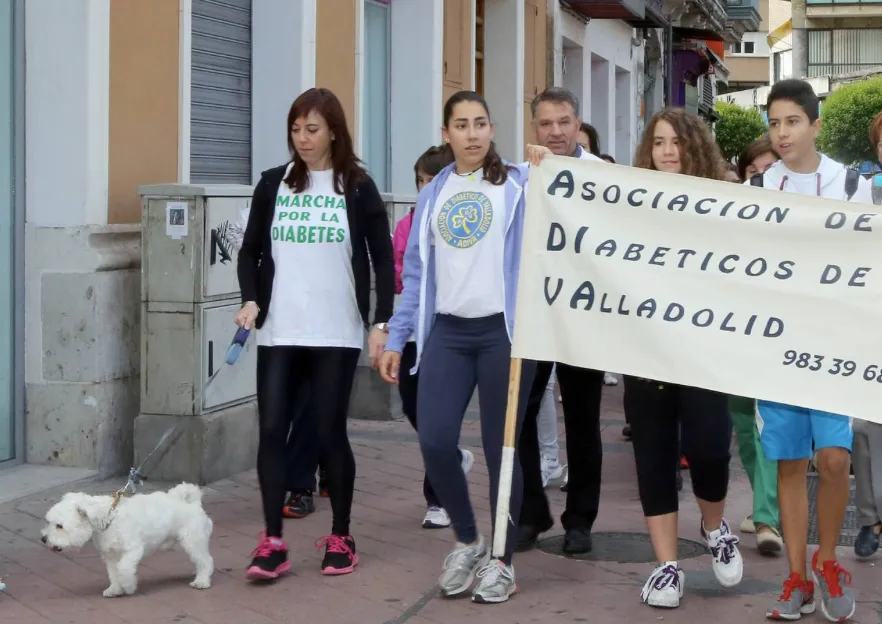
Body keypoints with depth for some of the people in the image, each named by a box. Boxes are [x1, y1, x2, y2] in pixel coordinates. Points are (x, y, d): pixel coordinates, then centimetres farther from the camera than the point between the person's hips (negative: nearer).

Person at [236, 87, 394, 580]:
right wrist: (250, 300, -4)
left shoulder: (357, 187, 2)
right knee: (272, 430, -5)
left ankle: (341, 538, 16)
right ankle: (273, 544, -1)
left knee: (330, 431, 1)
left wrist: (382, 322, -6)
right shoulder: (273, 184, 7)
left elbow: (383, 259, 3)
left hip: (337, 334, -2)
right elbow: (251, 251, 13)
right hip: (279, 332, 2)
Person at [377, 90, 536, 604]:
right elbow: (416, 272, 14)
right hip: (447, 332, 3)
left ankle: (502, 561, 16)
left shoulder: (519, 183, 2)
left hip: (503, 329, -3)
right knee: (435, 441, -7)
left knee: (500, 447, 2)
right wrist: (396, 339, 10)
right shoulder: (433, 195, 14)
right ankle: (467, 541, 17)